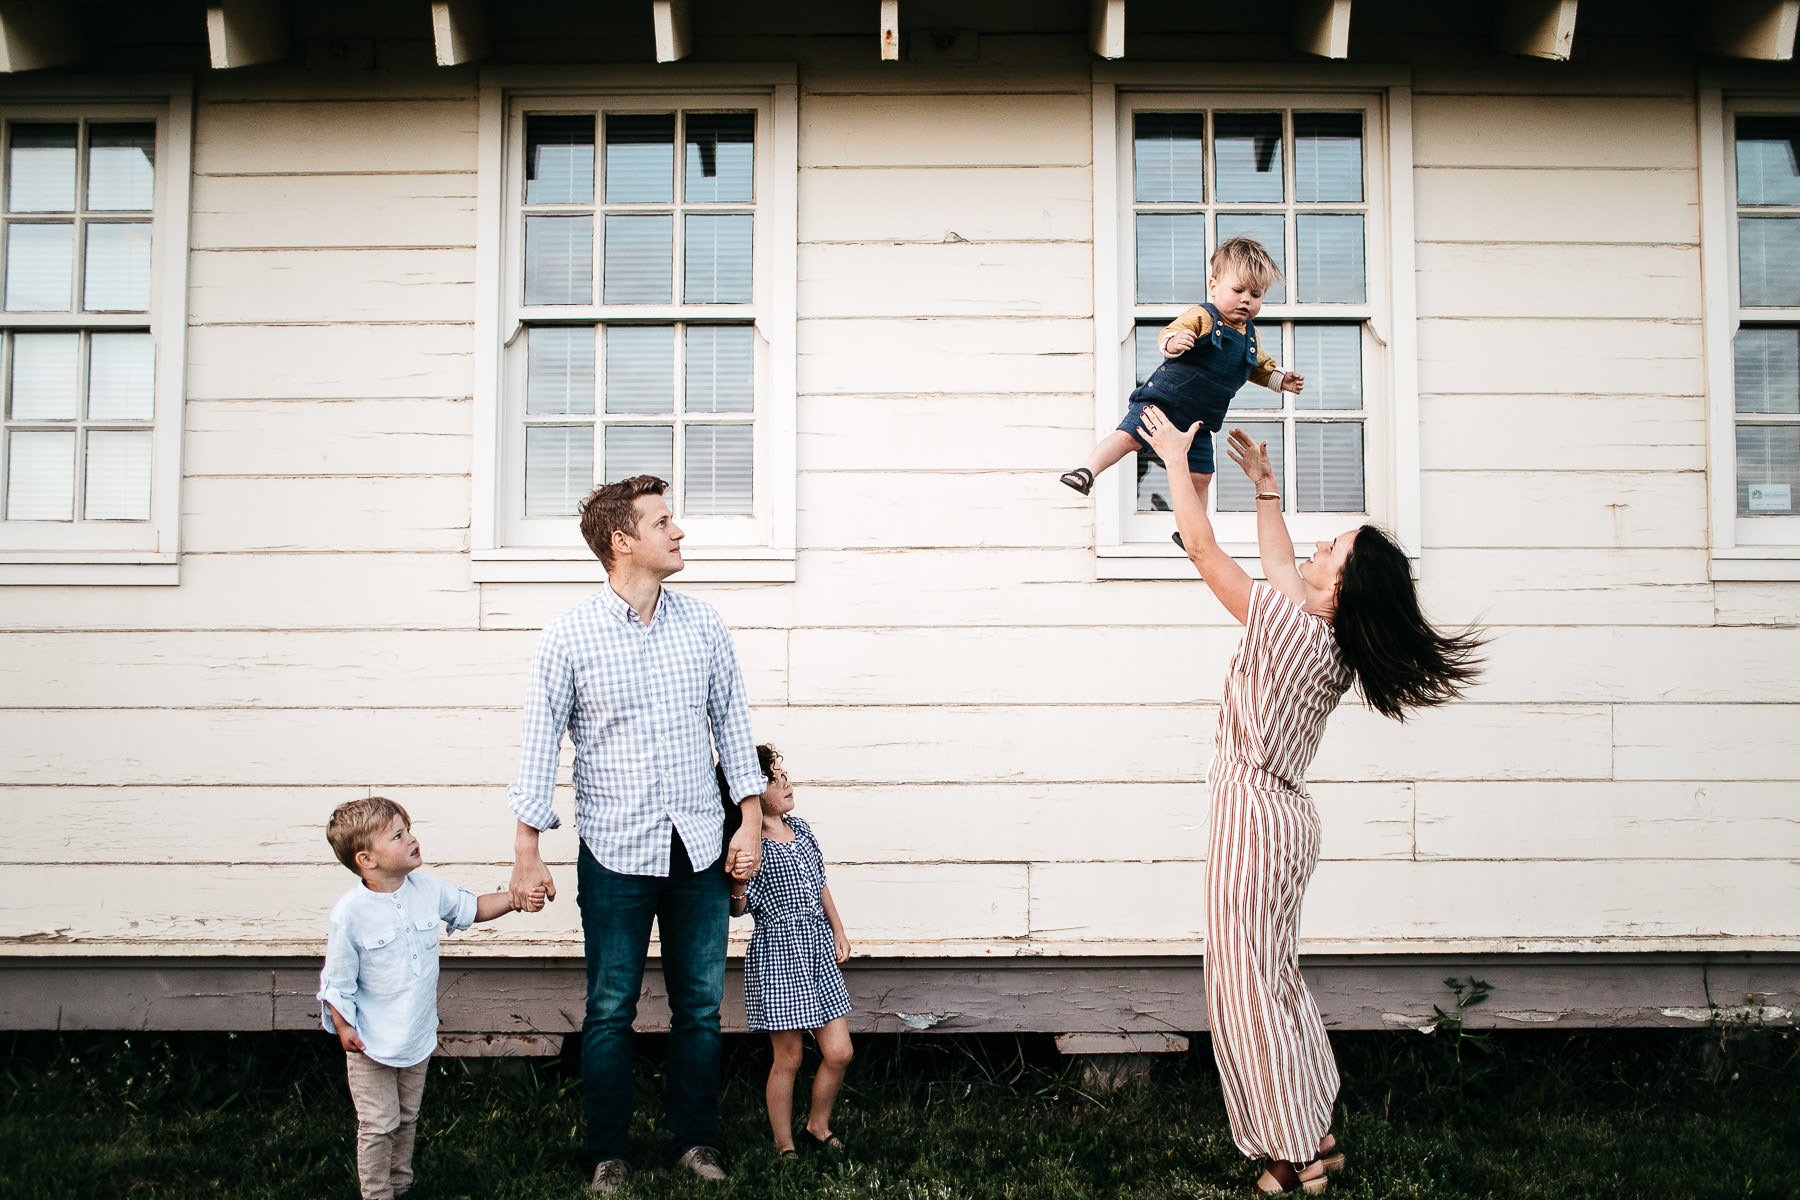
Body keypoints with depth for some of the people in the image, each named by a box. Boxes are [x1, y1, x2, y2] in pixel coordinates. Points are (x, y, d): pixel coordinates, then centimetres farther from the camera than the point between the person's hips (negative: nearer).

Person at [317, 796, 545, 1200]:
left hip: (418, 1036, 6)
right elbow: (336, 980, -13)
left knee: (406, 1119, 21)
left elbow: (471, 908, 10)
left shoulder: (428, 890, -6)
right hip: (370, 1045, -5)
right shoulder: (350, 913, -22)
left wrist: (515, 899, -2)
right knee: (378, 1126, 4)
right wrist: (343, 1028, -14)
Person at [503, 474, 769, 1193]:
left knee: (700, 1007, 10)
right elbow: (541, 742, -2)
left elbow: (732, 722, 9)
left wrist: (751, 823, 4)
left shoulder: (703, 625, 5)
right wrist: (527, 851, -4)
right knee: (610, 1012, 6)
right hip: (616, 852, -3)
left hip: (700, 849, 3)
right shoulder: (569, 636, -5)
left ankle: (696, 1140, 25)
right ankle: (608, 1154, 20)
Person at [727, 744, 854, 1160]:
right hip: (778, 954, -6)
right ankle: (784, 1146, 19)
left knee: (839, 1052, 6)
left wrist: (838, 931, 15)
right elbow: (738, 909, -11)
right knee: (788, 1059, 2)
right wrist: (738, 882, -29)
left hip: (819, 952, 7)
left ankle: (818, 1127, 28)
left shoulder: (801, 829, 10)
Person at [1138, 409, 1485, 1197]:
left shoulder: (1288, 628, -20)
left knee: (1247, 986, -2)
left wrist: (1176, 457, -2)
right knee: (1273, 978, 18)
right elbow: (1280, 565, 22)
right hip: (1283, 814, 9)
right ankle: (1313, 1133, 25)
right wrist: (1262, 481, 30)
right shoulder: (1333, 643, 3)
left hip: (1254, 815, -9)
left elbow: (1199, 545, -14)